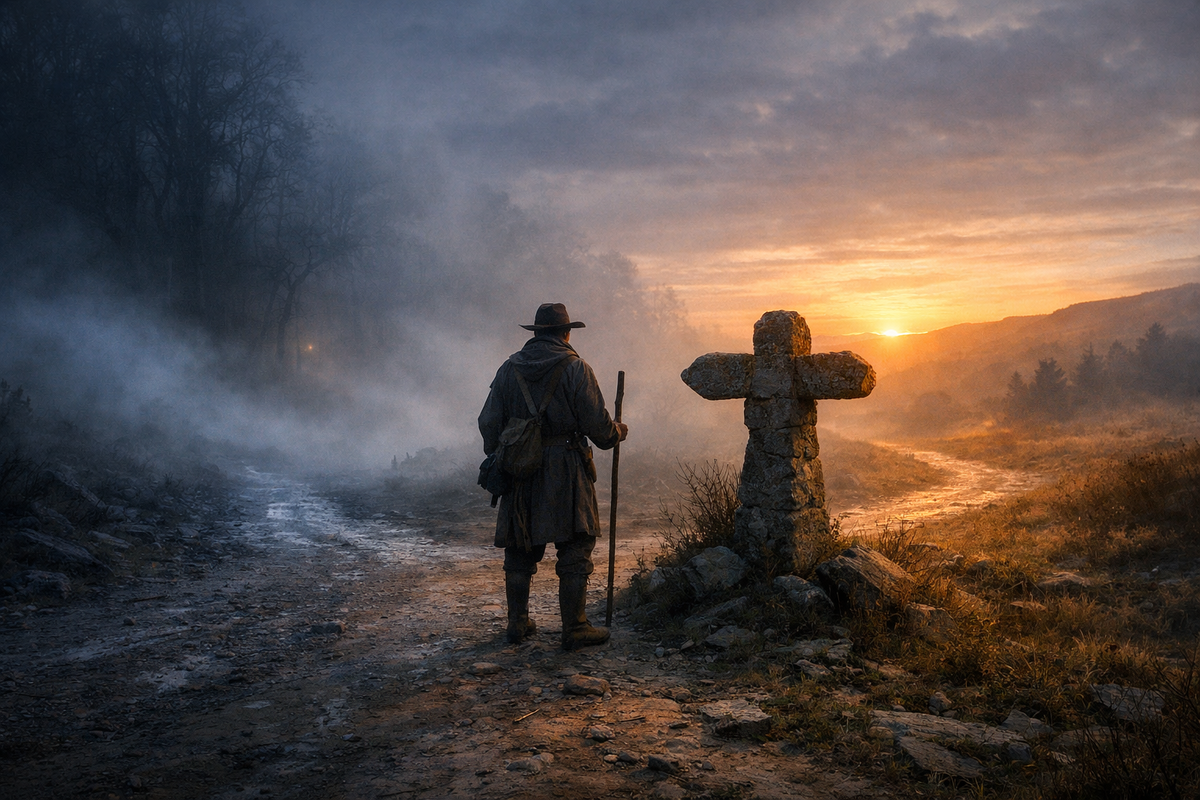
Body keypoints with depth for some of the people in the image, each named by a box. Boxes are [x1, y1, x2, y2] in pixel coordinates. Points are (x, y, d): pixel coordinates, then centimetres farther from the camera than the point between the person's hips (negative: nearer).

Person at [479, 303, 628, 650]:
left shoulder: (510, 368, 7)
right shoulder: (575, 368, -7)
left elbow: (489, 423, 9)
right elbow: (597, 425, -8)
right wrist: (619, 432, 13)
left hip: (520, 472, 5)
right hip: (565, 472, -4)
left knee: (520, 548, 13)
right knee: (575, 549, 1)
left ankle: (517, 623, 19)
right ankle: (575, 629, 2)